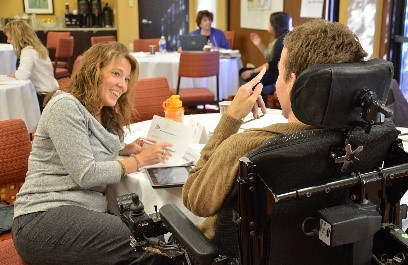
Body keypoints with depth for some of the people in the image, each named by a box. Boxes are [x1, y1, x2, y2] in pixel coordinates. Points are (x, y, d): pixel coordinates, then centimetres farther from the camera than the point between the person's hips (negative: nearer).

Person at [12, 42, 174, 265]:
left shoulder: (105, 116, 17)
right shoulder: (65, 106, -9)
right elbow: (85, 175, -16)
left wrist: (125, 149, 9)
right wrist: (139, 160, -10)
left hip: (84, 213, 8)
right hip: (43, 219, -8)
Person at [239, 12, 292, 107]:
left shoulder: (282, 40, -16)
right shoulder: (277, 39, 14)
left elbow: (273, 65, -20)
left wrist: (252, 72, -16)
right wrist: (259, 45, 15)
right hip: (276, 70, 10)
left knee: (250, 77, -22)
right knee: (243, 71, 6)